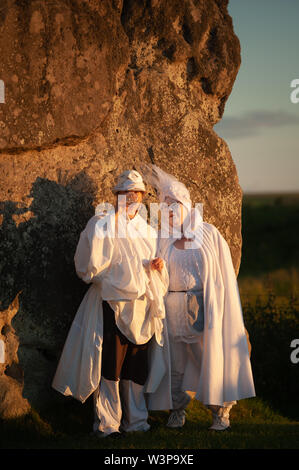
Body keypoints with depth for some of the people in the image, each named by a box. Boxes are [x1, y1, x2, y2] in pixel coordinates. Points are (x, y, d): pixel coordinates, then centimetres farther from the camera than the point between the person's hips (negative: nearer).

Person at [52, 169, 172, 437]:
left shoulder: (147, 230, 18)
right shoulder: (104, 225, 0)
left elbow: (157, 275, 23)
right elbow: (89, 266, -10)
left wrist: (158, 266, 2)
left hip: (143, 307, 5)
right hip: (113, 304, -5)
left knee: (137, 366, 10)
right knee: (110, 365, -7)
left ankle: (135, 420, 20)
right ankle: (107, 424, 0)